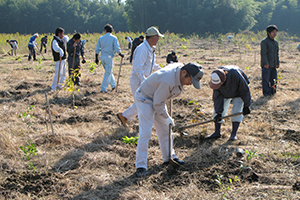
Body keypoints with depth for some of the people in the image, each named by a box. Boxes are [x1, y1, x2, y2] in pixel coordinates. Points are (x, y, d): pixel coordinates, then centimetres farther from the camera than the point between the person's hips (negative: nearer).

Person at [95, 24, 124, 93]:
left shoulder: (101, 38, 6)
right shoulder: (114, 38, -4)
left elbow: (97, 49, 7)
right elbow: (117, 48, -11)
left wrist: (96, 58, 14)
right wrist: (120, 54, 6)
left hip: (102, 57, 5)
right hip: (109, 57, -5)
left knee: (109, 71, 21)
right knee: (108, 73, 0)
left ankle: (113, 85, 33)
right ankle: (103, 89, -4)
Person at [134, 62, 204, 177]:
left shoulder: (180, 67, -10)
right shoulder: (167, 81, -36)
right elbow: (157, 104, -26)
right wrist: (167, 118, -13)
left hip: (157, 99, 9)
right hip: (145, 99, -9)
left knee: (164, 130, 14)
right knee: (145, 132, -15)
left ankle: (169, 157, 27)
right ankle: (141, 166, -11)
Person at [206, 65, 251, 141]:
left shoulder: (235, 75, -43)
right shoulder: (215, 78, -31)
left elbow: (244, 90, -26)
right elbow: (217, 96, -23)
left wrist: (246, 106, -19)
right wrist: (218, 112, -27)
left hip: (238, 93, -3)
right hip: (225, 94, 3)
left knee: (236, 112, -16)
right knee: (217, 110, -6)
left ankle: (233, 134, -11)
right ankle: (217, 132, 1)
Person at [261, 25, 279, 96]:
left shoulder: (275, 42, 16)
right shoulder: (264, 42, -8)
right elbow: (263, 53, -13)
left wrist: (277, 63, 16)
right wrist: (266, 63, -17)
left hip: (273, 65, 7)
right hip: (266, 65, -7)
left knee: (273, 78, 9)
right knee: (266, 78, -4)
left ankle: (272, 90, 20)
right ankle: (266, 92, 2)